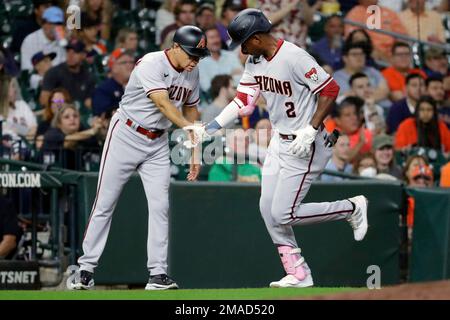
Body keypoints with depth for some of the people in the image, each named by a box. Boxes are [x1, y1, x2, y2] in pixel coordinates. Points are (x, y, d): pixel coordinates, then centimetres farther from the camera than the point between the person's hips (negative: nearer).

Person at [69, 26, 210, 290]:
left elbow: (190, 109, 12)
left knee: (160, 205, -5)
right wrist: (188, 127, -47)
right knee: (105, 203, -1)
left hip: (158, 143, 5)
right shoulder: (151, 65, -22)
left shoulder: (192, 73, 0)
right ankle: (86, 269, 6)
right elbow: (163, 103, -34)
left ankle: (158, 273, -2)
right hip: (126, 136, -5)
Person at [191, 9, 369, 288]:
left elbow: (330, 90, -22)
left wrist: (310, 131, -26)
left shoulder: (294, 58, -23)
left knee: (284, 214, -10)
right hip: (279, 142, 9)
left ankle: (351, 208, 7)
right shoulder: (254, 61, 3)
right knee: (269, 210, 6)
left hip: (306, 146, -9)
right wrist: (208, 129, -2)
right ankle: (299, 274, 16)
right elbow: (243, 102, 6)